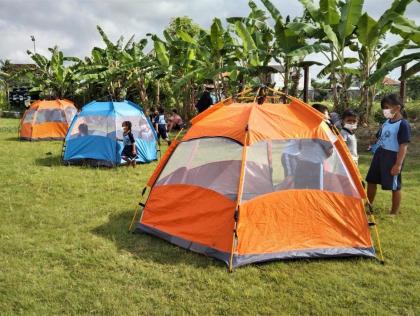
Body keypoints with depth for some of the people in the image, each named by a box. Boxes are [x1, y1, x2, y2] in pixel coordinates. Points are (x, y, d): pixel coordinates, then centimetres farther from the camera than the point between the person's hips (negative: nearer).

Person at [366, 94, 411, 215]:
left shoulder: (403, 124, -17)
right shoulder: (387, 122, 8)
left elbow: (403, 146, -20)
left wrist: (398, 164, -22)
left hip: (392, 157, -9)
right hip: (380, 154, 9)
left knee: (395, 186, 6)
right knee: (371, 181, 17)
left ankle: (394, 212, 21)